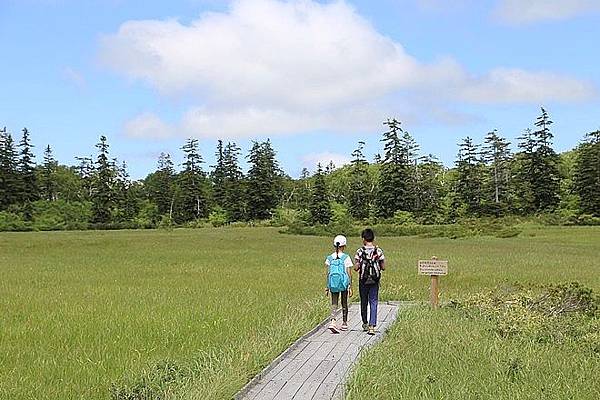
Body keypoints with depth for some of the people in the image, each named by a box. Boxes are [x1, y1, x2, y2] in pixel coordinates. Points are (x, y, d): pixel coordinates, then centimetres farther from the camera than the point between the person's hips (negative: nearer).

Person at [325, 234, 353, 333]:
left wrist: (327, 287, 8)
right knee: (344, 304, 14)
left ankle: (333, 322, -17)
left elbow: (327, 274, 3)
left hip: (333, 284, 2)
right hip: (344, 284, -2)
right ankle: (344, 323, 25)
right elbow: (349, 274, -5)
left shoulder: (329, 258, 2)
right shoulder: (346, 258, -6)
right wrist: (350, 287, 1)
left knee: (334, 304, 4)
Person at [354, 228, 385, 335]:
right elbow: (383, 267, -3)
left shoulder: (360, 251, -8)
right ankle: (372, 326, -8)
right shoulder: (378, 251, -5)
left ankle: (365, 323, 30)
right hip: (375, 280, 0)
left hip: (363, 280, 0)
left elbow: (356, 268, -9)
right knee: (373, 302, 3)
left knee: (364, 302, 16)